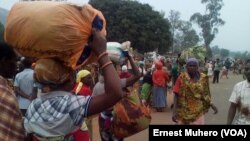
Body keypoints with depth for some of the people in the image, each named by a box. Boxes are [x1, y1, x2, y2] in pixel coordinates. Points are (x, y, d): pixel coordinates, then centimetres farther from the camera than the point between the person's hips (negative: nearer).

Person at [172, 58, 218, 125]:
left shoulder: (203, 78, 0)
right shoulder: (182, 78, -9)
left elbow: (205, 95, 9)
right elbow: (176, 95, -9)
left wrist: (211, 104, -7)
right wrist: (174, 111, -15)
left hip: (198, 112, 2)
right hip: (183, 112, -2)